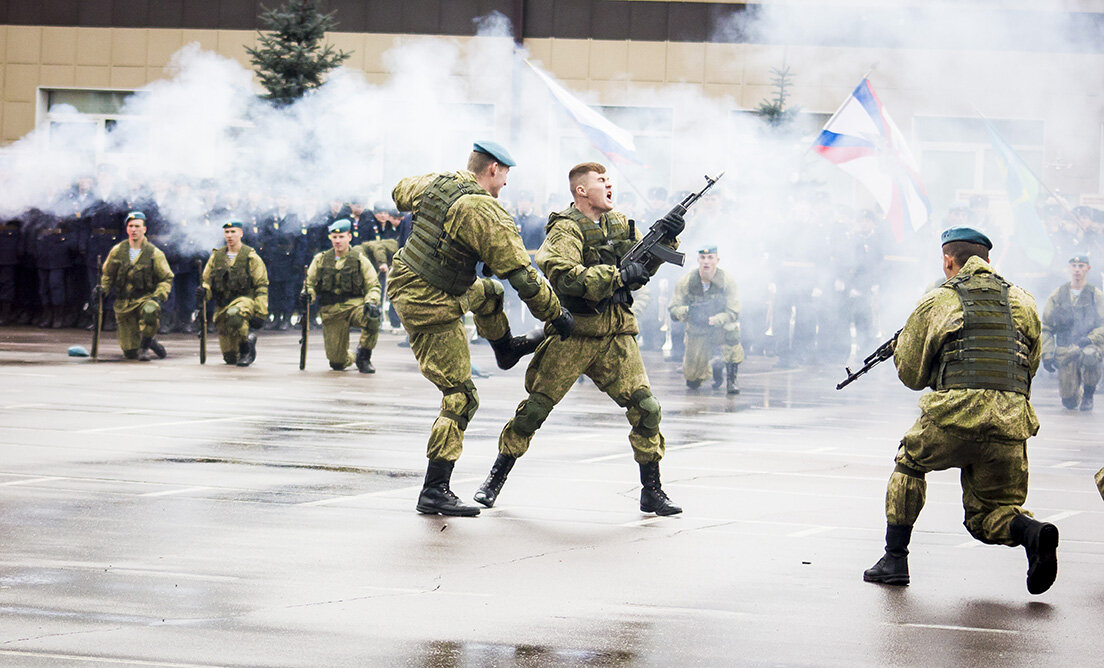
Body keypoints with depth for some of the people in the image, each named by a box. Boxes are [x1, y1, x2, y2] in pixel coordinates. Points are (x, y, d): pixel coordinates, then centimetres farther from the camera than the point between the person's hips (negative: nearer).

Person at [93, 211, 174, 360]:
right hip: (123, 303, 2)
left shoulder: (154, 253, -3)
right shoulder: (117, 251, 4)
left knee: (151, 311, -42)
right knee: (130, 353, 0)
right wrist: (102, 289, 0)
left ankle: (145, 346, -18)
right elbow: (107, 274, 18)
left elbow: (167, 278, 3)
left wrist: (159, 296, -12)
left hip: (145, 298, -2)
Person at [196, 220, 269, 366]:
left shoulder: (251, 257, -1)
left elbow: (261, 287, -4)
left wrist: (260, 314, -13)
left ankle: (246, 348, -18)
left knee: (233, 315, -43)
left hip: (244, 299, -5)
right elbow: (207, 281, 13)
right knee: (230, 358, 6)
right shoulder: (216, 256, 11)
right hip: (222, 304, 5)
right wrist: (203, 291, -12)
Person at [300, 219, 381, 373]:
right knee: (337, 362, -6)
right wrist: (307, 295, -8)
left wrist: (371, 302, -18)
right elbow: (310, 284, 16)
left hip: (355, 305, -1)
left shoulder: (360, 260, 5)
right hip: (331, 311, 1)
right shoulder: (320, 260, 10)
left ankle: (364, 358, -13)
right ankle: (352, 359, 36)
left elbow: (373, 286, 3)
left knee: (372, 317, -38)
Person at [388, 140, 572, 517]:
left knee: (487, 294, 35)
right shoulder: (486, 214, -22)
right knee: (459, 397, -5)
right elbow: (521, 275, -20)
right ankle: (435, 491, -8)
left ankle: (506, 349, 62)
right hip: (432, 309, -9)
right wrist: (556, 315, -10)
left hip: (402, 284, 9)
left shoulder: (433, 184, 1)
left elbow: (400, 193, 26)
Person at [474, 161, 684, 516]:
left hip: (616, 337, 5)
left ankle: (652, 491, 6)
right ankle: (497, 477, 15)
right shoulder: (566, 229, -8)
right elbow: (564, 276, -25)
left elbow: (643, 268, 19)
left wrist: (665, 240, 2)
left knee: (646, 408, -5)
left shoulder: (619, 223, 13)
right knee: (535, 408, -2)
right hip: (572, 335, -5)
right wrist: (620, 276, -25)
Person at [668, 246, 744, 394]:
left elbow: (733, 313, -19)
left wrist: (714, 320, -37)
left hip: (722, 328, -2)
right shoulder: (686, 282, -12)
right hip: (697, 331, 2)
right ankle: (715, 367, 36)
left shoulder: (727, 281, -16)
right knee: (692, 381, 0)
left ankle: (731, 380, -20)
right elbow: (673, 309, -12)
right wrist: (686, 311, -36)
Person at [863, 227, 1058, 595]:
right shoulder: (1023, 302, 19)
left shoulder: (936, 302, 11)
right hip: (1012, 422, 3)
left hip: (955, 416, -3)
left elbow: (910, 374, 17)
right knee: (986, 515, 15)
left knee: (910, 462, 27)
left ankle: (894, 559, 21)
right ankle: (1032, 533, -17)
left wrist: (902, 342, 37)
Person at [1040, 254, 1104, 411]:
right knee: (1068, 401, -12)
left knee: (1089, 356, -40)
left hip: (1089, 346, -1)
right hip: (1064, 351, 1)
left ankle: (1088, 395, -11)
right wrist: (1046, 354, -1)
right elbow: (1046, 328, 11)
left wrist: (1090, 339, -18)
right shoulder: (1057, 296, 10)